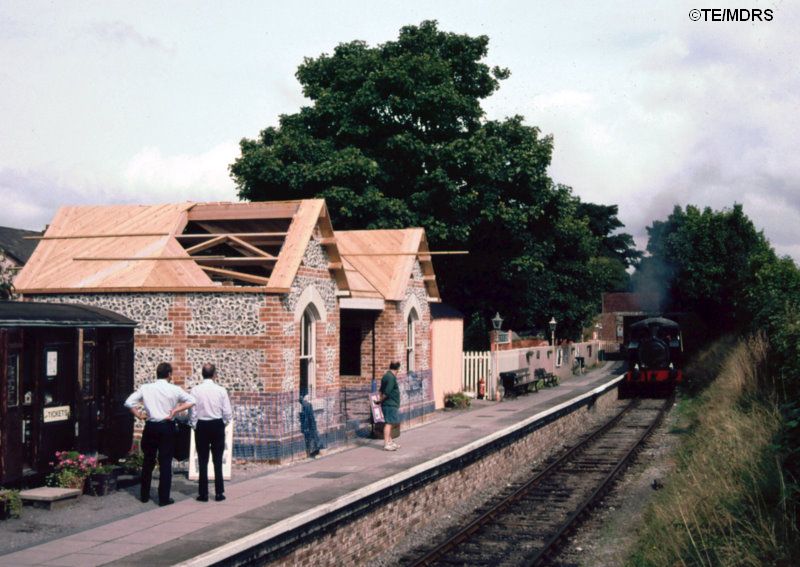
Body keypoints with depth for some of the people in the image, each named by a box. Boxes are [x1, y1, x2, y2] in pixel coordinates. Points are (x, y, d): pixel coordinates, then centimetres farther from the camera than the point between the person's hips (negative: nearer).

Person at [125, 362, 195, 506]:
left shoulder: (145, 388, -1)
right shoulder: (174, 390, -5)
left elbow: (129, 402, -4)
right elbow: (191, 401, -6)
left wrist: (138, 415, 3)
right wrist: (175, 410, -7)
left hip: (150, 427, 2)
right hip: (167, 427, -2)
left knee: (148, 461, 15)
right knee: (165, 463, 3)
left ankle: (144, 495, 23)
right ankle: (164, 498, 3)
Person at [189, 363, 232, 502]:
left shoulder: (195, 390, -9)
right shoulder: (221, 390, -9)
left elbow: (192, 413, -7)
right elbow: (228, 413, -6)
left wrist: (195, 427, 10)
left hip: (202, 426, 0)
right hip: (218, 426, 0)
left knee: (203, 461, 8)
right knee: (218, 461, 8)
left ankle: (203, 494, 10)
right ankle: (219, 493, 10)